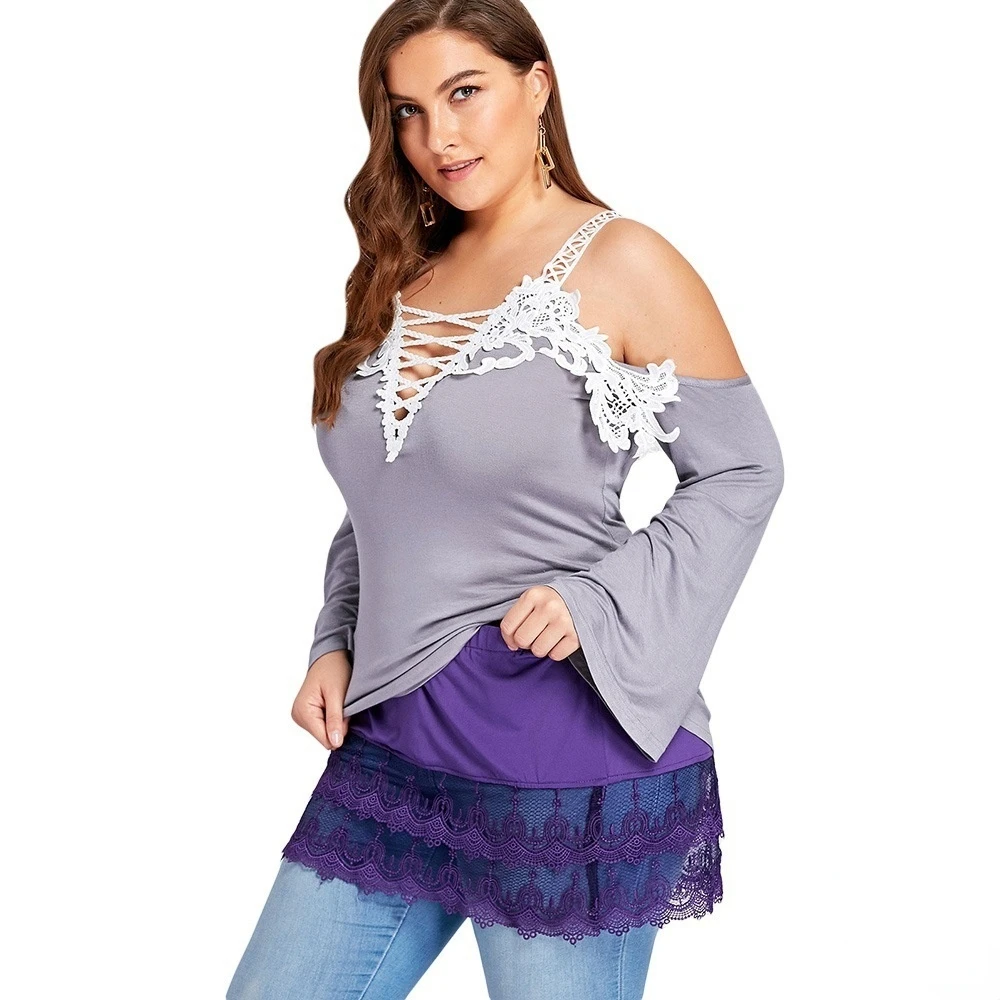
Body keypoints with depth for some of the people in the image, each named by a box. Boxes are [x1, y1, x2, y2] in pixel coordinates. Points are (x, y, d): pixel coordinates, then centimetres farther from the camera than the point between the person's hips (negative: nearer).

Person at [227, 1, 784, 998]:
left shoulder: (622, 264, -7)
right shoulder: (404, 279, 11)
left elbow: (741, 471, -5)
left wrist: (594, 597, -16)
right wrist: (334, 645, 7)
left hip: (563, 761, -6)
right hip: (391, 735, 6)